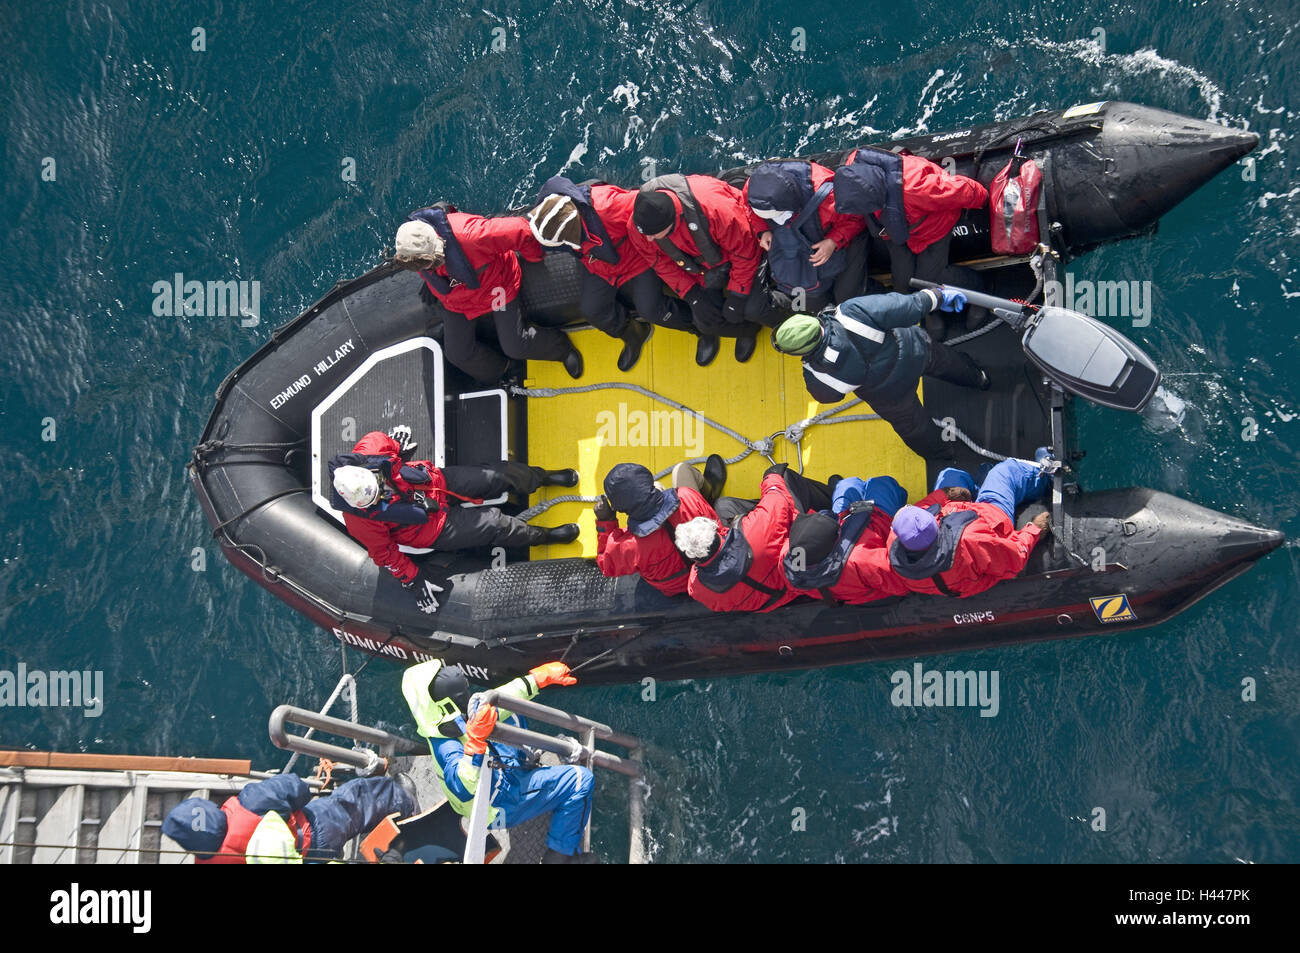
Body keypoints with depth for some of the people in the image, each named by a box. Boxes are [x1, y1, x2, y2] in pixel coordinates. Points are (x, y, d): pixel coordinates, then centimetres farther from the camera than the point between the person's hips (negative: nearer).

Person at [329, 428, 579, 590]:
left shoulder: (368, 449, -27)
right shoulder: (362, 521, -33)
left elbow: (379, 438, -1)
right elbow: (385, 555, -19)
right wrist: (413, 581, -15)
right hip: (433, 529, -4)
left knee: (499, 476, 4)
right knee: (493, 524, -7)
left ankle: (543, 477, 37)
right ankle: (542, 535, 23)